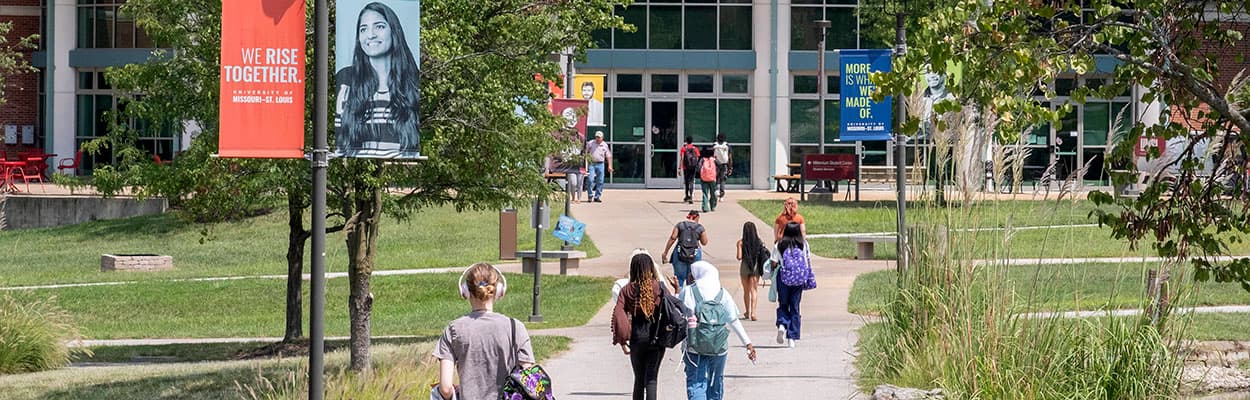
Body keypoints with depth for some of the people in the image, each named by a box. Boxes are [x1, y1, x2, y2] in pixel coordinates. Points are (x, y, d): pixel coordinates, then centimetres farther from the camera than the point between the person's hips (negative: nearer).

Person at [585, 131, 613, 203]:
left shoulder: (605, 145, 9)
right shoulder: (590, 143, 4)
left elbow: (608, 156, 13)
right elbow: (585, 153, 8)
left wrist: (609, 166, 6)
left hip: (600, 164, 2)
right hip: (591, 164, -2)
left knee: (600, 181, 1)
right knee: (590, 180, -12)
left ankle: (597, 197, 8)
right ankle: (590, 196, -2)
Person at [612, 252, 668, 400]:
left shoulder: (627, 290, -2)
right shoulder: (659, 287, -7)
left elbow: (618, 314, -10)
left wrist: (622, 340, -6)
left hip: (636, 338, 1)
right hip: (656, 338, -1)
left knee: (639, 380, 16)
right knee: (651, 379, -1)